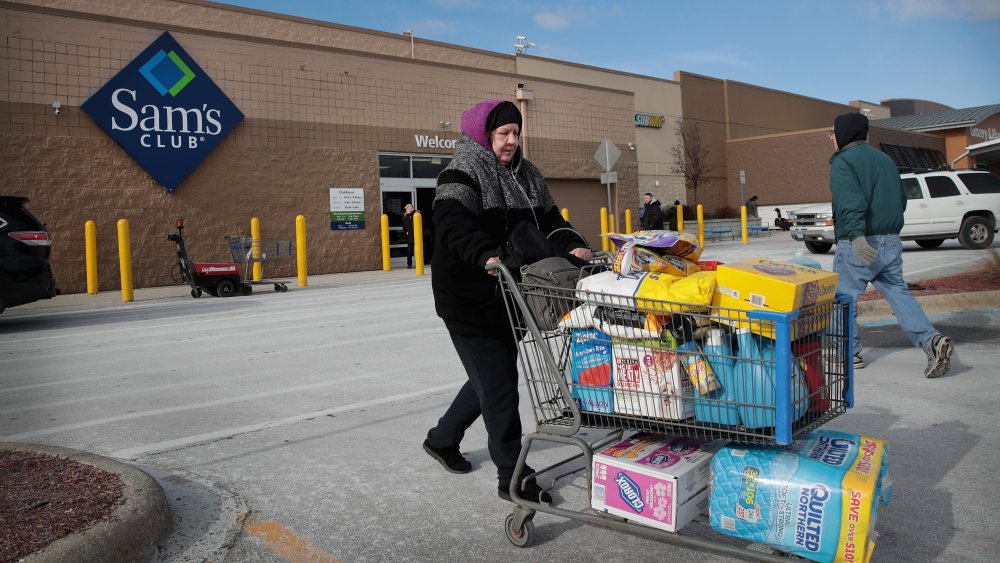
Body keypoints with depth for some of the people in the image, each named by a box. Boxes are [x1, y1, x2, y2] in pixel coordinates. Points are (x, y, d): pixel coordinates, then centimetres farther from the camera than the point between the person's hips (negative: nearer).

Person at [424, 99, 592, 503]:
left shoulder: (526, 175, 13)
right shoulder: (462, 174, -11)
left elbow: (549, 220, 13)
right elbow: (452, 224, -28)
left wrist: (572, 245, -8)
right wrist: (487, 256, -45)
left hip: (507, 297, 8)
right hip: (468, 299, -8)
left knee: (493, 377, 19)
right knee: (499, 385, -6)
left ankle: (442, 439, 41)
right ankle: (512, 479, 7)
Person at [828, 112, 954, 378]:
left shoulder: (842, 161, -9)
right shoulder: (884, 158, 17)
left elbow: (850, 201, -24)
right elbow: (902, 198, 22)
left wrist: (857, 235, -35)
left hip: (859, 245, -7)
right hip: (892, 242, 7)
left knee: (844, 296, 7)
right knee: (898, 293, 10)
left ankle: (850, 353, 13)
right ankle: (932, 341, -7)